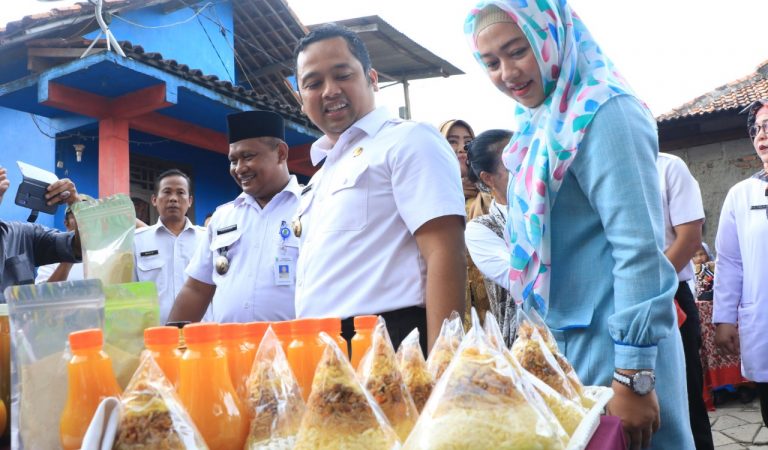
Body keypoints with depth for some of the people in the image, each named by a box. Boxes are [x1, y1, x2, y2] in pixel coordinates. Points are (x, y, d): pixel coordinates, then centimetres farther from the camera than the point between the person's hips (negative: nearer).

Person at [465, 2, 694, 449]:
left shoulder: (602, 112, -15)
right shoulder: (541, 125, 10)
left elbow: (640, 248, -21)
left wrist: (634, 377, -21)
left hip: (612, 342, -8)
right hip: (562, 340, 8)